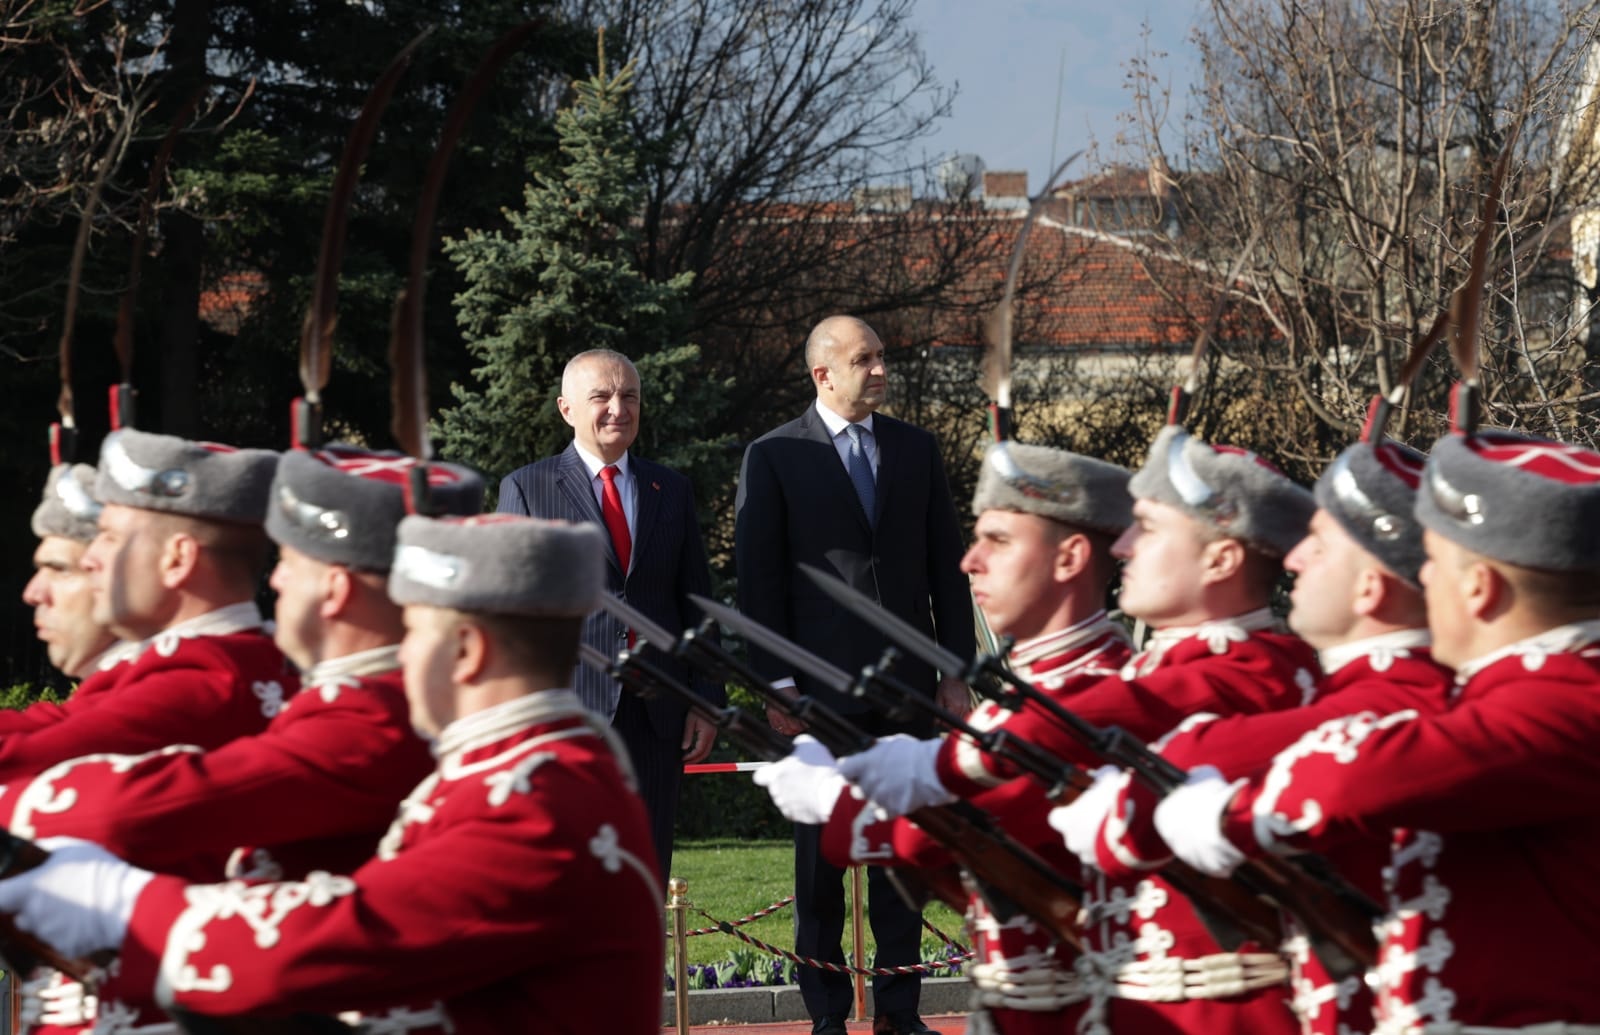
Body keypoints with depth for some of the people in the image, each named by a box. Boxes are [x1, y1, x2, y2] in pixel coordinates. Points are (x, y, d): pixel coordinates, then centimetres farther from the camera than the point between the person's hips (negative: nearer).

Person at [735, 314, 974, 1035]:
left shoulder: (916, 449, 10)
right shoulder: (775, 457, -1)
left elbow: (946, 565, 11)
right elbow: (759, 579, -3)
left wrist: (956, 671, 6)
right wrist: (776, 684, -8)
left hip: (906, 680, 3)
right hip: (821, 683, -3)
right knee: (821, 848, 1)